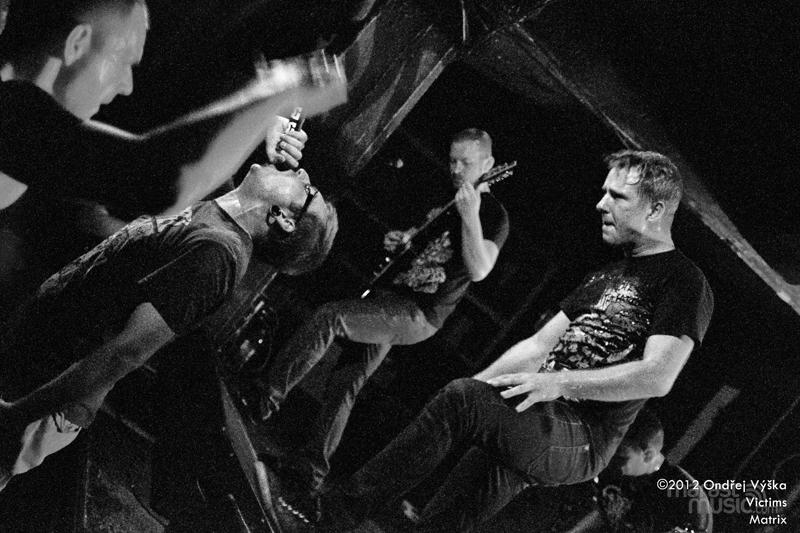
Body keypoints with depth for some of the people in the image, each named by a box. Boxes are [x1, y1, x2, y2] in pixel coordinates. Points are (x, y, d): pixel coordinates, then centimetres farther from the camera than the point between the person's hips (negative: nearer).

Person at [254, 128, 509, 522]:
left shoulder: (493, 215, -6)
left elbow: (478, 270, -19)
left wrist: (470, 216, -25)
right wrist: (397, 240, 12)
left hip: (421, 314, -8)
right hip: (391, 302, 8)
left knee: (328, 317, -25)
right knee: (345, 383, 1)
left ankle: (265, 395, -15)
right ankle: (308, 478, 5)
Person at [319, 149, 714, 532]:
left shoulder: (684, 282, -5)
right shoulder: (606, 276, 24)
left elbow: (658, 376, -19)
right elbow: (538, 344, 21)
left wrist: (559, 381, -25)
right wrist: (476, 387, 9)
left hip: (583, 440, -8)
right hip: (536, 421, 9)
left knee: (460, 400, -28)